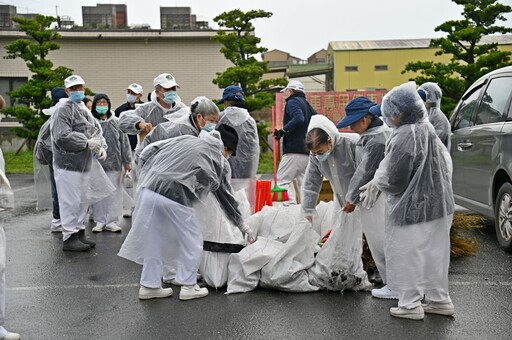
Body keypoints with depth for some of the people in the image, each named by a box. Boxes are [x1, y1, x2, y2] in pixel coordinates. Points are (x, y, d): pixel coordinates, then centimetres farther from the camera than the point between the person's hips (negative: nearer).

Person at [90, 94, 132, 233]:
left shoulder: (116, 122, 6)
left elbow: (124, 142, 8)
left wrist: (127, 161, 7)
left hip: (114, 163, 1)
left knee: (113, 193, 3)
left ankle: (111, 221, 12)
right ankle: (100, 221, 16)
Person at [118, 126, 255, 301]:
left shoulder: (185, 139, 21)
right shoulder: (219, 161, 10)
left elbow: (148, 152, 17)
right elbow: (226, 196, 18)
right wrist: (242, 225, 29)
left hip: (148, 190, 6)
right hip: (174, 198, -6)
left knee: (154, 239, 19)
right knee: (191, 241, 14)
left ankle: (149, 285, 28)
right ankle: (188, 286, 21)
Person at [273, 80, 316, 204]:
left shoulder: (293, 102, -4)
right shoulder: (307, 104, 22)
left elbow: (298, 118, -22)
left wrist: (283, 131, -19)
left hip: (295, 150, -9)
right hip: (308, 151, 9)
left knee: (283, 180, -7)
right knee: (303, 181, 14)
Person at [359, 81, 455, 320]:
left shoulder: (404, 136, -23)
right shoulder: (426, 128, 5)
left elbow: (395, 179, -20)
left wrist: (377, 184, 4)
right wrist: (378, 182, 11)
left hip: (412, 208, -9)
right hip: (438, 204, 9)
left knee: (407, 255, 5)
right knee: (433, 253, 18)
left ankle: (410, 305, 15)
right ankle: (439, 299, 29)